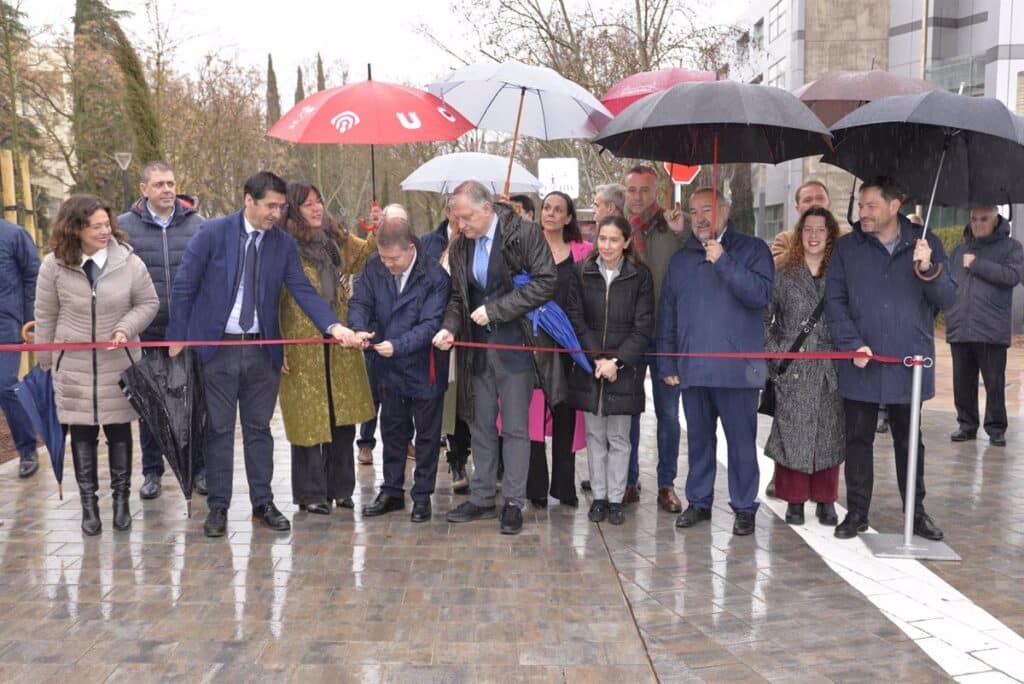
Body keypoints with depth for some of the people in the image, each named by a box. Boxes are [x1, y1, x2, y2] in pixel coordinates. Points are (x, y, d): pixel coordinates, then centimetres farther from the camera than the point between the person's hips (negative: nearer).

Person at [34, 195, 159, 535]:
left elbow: (149, 303, 0)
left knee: (119, 430, 8)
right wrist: (46, 362, 6)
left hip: (119, 363, 0)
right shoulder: (54, 265, -8)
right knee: (81, 432, 6)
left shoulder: (129, 262, -11)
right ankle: (89, 502, 17)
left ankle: (121, 499, 21)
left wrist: (126, 329, -17)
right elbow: (45, 316, 1)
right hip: (73, 364, 0)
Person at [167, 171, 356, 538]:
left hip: (262, 349, 3)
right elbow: (183, 286, -4)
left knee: (259, 428, 11)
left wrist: (333, 325, -20)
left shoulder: (284, 243, 1)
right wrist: (177, 338, -7)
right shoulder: (213, 232, -7)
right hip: (216, 345, -3)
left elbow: (303, 291, -4)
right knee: (219, 429, 6)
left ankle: (263, 503, 21)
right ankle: (218, 507, 17)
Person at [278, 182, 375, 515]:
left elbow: (364, 257, 26)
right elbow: (273, 300, -10)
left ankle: (340, 488, 23)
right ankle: (311, 493, 15)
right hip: (302, 345, -6)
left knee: (344, 416, 9)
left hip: (339, 343, 6)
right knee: (308, 419, 2)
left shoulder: (335, 238, 11)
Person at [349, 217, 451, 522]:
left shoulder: (435, 277, -20)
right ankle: (392, 491, 30)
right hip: (389, 368, 5)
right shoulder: (374, 266, -5)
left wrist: (397, 345, -34)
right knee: (392, 431, 17)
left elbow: (430, 325, -23)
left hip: (424, 368, -5)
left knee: (427, 434, 9)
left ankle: (422, 495, 22)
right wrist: (360, 328, -24)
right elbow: (360, 302, -2)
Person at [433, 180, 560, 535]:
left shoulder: (525, 234, -10)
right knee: (481, 426, 12)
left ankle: (513, 503, 12)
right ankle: (481, 499, 23)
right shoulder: (460, 246, 8)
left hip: (515, 345, -5)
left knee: (515, 428, 2)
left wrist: (495, 310, -18)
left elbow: (545, 282, -17)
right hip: (478, 346, 6)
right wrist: (450, 327, -4)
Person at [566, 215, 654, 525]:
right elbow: (576, 319, -1)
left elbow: (643, 328, -4)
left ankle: (616, 499, 14)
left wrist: (616, 361, -13)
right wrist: (597, 358, -11)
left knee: (618, 437, 4)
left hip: (625, 368, -1)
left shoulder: (640, 275, -2)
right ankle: (599, 497, 18)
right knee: (595, 435, 8)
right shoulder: (582, 272, 2)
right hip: (588, 367, 2)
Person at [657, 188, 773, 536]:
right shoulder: (682, 259, 14)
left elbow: (761, 294, -14)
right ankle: (698, 501, 24)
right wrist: (667, 364, 9)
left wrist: (724, 262, -18)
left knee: (741, 441, 1)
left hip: (736, 367, -4)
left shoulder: (752, 250, 2)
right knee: (698, 439, 13)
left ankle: (744, 507, 12)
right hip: (692, 368, 4)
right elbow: (667, 315, 14)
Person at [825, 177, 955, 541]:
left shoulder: (925, 243, 2)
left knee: (909, 442, 13)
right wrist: (853, 344, -14)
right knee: (858, 440, 7)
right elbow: (834, 302, -2)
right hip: (860, 365, 0)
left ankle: (916, 513, 25)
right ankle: (857, 513, 18)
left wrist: (928, 270, -21)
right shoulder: (847, 248, 2)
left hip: (908, 364, 0)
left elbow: (947, 298, -2)